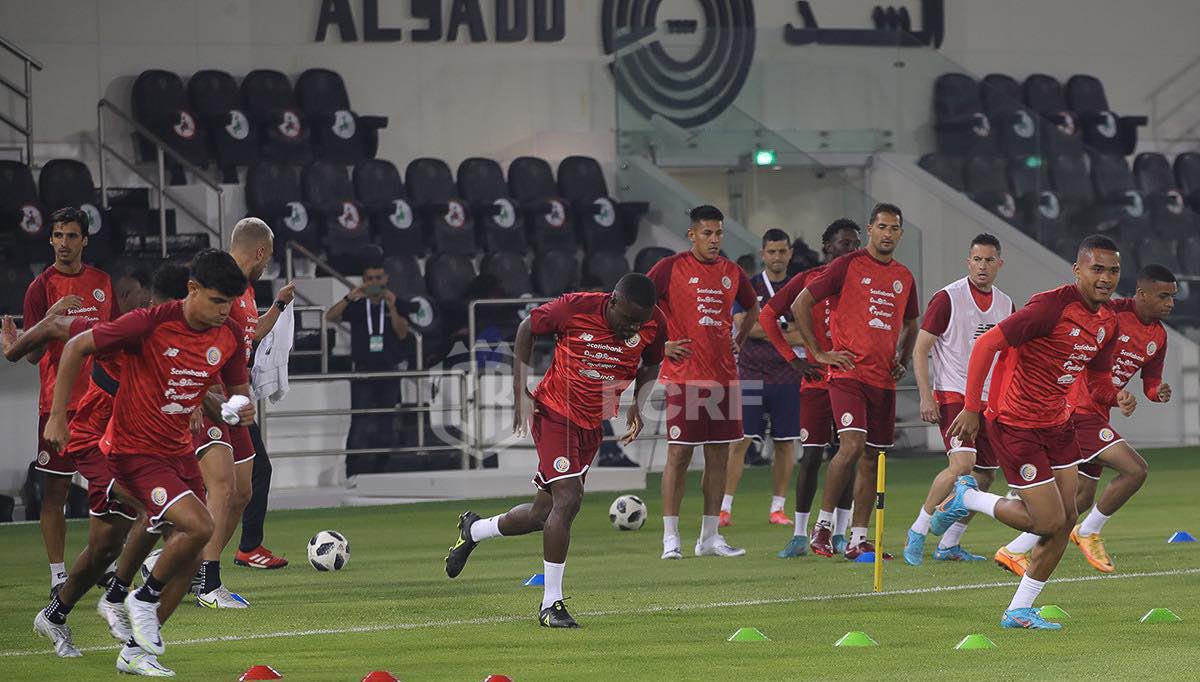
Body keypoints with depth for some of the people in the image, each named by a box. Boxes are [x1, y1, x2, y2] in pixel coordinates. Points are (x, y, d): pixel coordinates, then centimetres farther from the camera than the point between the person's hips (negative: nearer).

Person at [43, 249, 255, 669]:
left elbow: (238, 390, 14)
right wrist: (57, 417, -11)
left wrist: (243, 410, -12)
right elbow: (76, 348, -11)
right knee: (199, 525, -24)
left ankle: (137, 647, 19)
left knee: (188, 559, 4)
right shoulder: (151, 323, -20)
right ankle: (145, 599, 1)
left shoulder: (229, 336, -2)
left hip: (179, 451, 7)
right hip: (133, 451, -7)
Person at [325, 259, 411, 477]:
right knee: (361, 425, -12)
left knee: (387, 426, 6)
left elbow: (402, 333, -6)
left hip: (389, 371, 2)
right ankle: (355, 473, -12)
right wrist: (349, 297, -24)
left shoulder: (397, 305, 7)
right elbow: (330, 317, -11)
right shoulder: (356, 306, 4)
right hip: (363, 372, -2)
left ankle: (382, 470, 16)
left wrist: (392, 308, -21)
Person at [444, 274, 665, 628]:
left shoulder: (654, 324, -10)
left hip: (592, 425, 6)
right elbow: (527, 329, -3)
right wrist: (521, 392, -7)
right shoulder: (575, 308, -21)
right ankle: (551, 604, -12)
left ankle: (473, 529, 39)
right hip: (554, 413, -6)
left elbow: (651, 366, 11)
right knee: (568, 498, -21)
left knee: (544, 513, 10)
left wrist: (637, 405, -7)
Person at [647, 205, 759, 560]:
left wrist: (738, 341, 16)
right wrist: (660, 344, -7)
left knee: (719, 456, 6)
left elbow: (752, 308, 29)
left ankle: (710, 537, 12)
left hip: (723, 376, 5)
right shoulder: (671, 268, -4)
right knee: (679, 454, -6)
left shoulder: (731, 272, 11)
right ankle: (670, 538, -2)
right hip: (683, 376, -5)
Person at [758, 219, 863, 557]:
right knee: (811, 455, -5)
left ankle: (840, 533, 10)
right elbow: (767, 315, 4)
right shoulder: (807, 280, 0)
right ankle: (800, 535, 0)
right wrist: (793, 358, -1)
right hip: (817, 381, -3)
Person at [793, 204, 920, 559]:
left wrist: (904, 359, 15)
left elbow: (910, 323, 32)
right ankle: (823, 523, -8)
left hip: (884, 380, 6)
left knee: (872, 459, 5)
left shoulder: (904, 277, 15)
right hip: (848, 373, -6)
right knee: (852, 445, -21)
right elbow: (801, 304, -3)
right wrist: (819, 353, -6)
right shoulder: (848, 265, -3)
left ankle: (858, 539, 10)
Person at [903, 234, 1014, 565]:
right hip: (953, 396, -7)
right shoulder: (948, 298, -8)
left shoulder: (1005, 305, 10)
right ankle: (918, 532, -12)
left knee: (986, 475, 4)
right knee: (962, 464, -24)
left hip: (989, 400, 7)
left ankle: (949, 545, 15)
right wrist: (926, 397, -15)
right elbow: (921, 349, -7)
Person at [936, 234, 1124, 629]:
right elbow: (987, 344, -22)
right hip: (1015, 426, -8)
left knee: (1066, 520, 5)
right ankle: (966, 498, 15)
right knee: (1050, 521, -7)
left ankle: (1019, 611, 16)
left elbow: (1096, 381, 18)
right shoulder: (1053, 306, -22)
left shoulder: (1108, 323, 5)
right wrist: (971, 408, -22)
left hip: (1057, 424, 8)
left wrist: (1116, 397, -7)